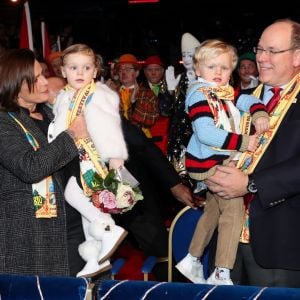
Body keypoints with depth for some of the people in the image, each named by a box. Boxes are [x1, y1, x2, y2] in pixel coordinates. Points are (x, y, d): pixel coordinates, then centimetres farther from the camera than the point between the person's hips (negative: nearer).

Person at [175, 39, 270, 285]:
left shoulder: (225, 91, 9)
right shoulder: (200, 94, -17)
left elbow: (248, 100, 13)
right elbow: (206, 134, -27)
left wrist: (259, 113, -11)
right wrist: (243, 142, -25)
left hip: (223, 161, 10)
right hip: (208, 162, -10)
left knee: (214, 210, 20)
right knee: (234, 208, -11)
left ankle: (192, 260, 36)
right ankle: (221, 274, -3)